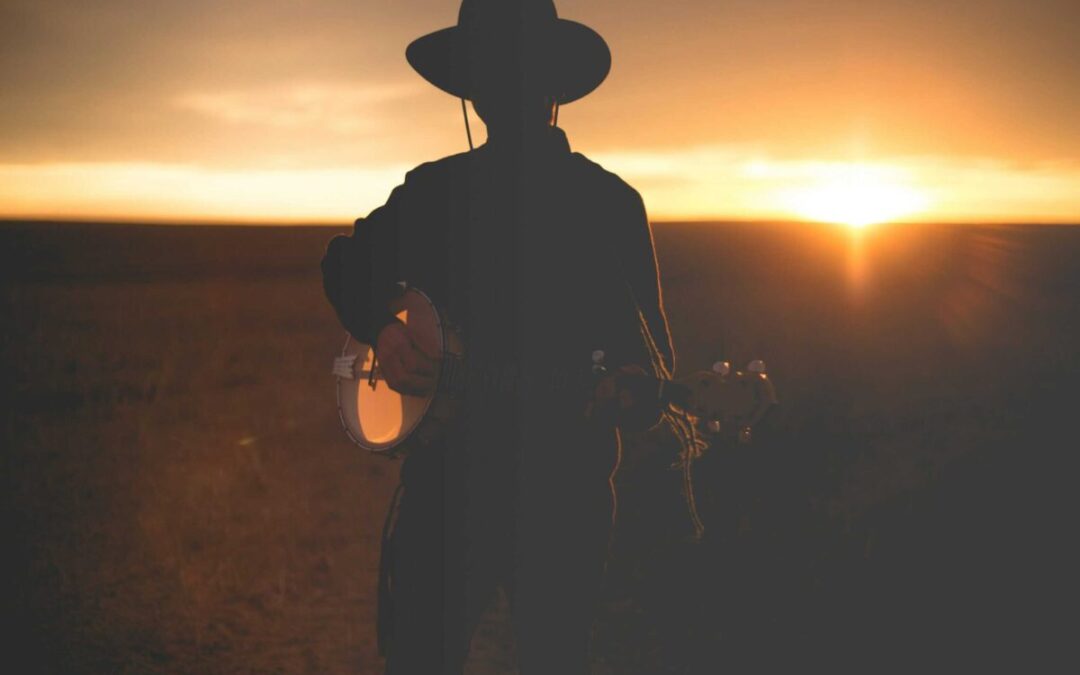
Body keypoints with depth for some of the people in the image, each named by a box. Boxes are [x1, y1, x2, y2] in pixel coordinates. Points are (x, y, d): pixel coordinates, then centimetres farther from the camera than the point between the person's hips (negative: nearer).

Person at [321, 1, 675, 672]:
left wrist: (638, 390, -28)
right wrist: (381, 328, -3)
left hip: (565, 483, -2)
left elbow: (650, 346, -3)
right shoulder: (434, 190, 7)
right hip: (446, 471, 2)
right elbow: (348, 262, 19)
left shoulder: (610, 202, 0)